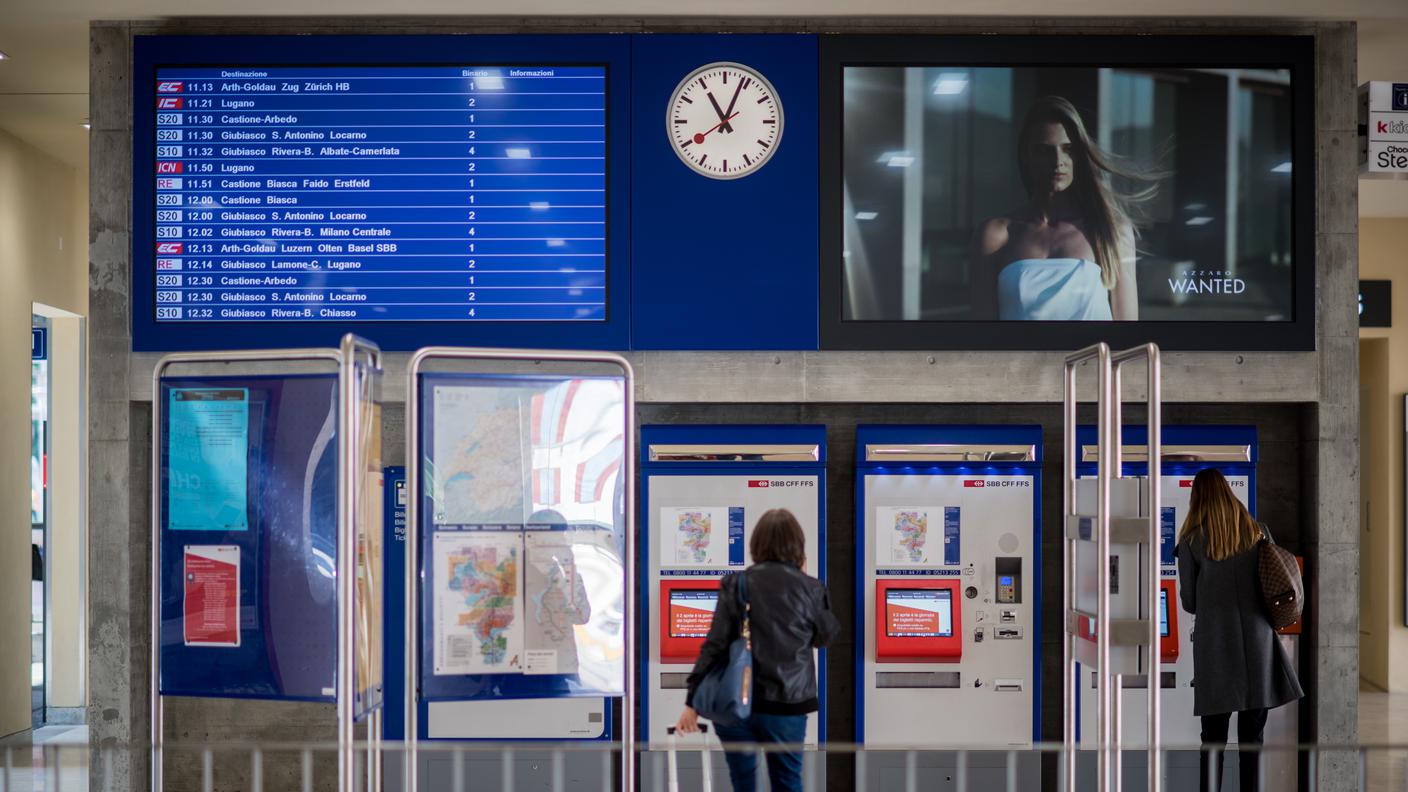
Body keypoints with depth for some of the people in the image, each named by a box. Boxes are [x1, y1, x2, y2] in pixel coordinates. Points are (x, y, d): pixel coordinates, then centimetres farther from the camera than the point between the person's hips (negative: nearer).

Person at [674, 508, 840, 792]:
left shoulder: (735, 584, -2)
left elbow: (715, 644, -6)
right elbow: (826, 637, 13)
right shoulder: (809, 588, -3)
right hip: (785, 704, 0)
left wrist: (693, 700, -2)